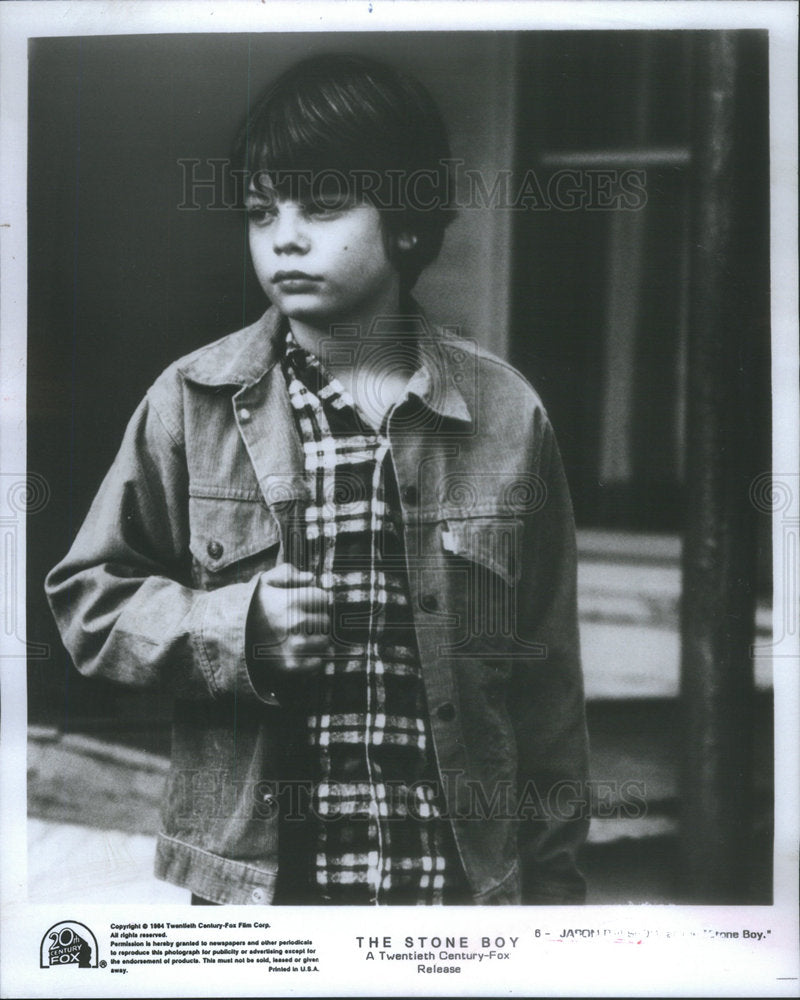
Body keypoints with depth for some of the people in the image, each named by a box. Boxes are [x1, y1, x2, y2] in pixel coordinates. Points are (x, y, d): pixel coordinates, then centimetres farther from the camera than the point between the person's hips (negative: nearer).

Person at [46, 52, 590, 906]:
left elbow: (545, 682, 3)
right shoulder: (190, 403, -1)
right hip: (251, 874, 0)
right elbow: (86, 595, 5)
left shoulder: (505, 416, -1)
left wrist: (552, 883, 6)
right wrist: (233, 626, -12)